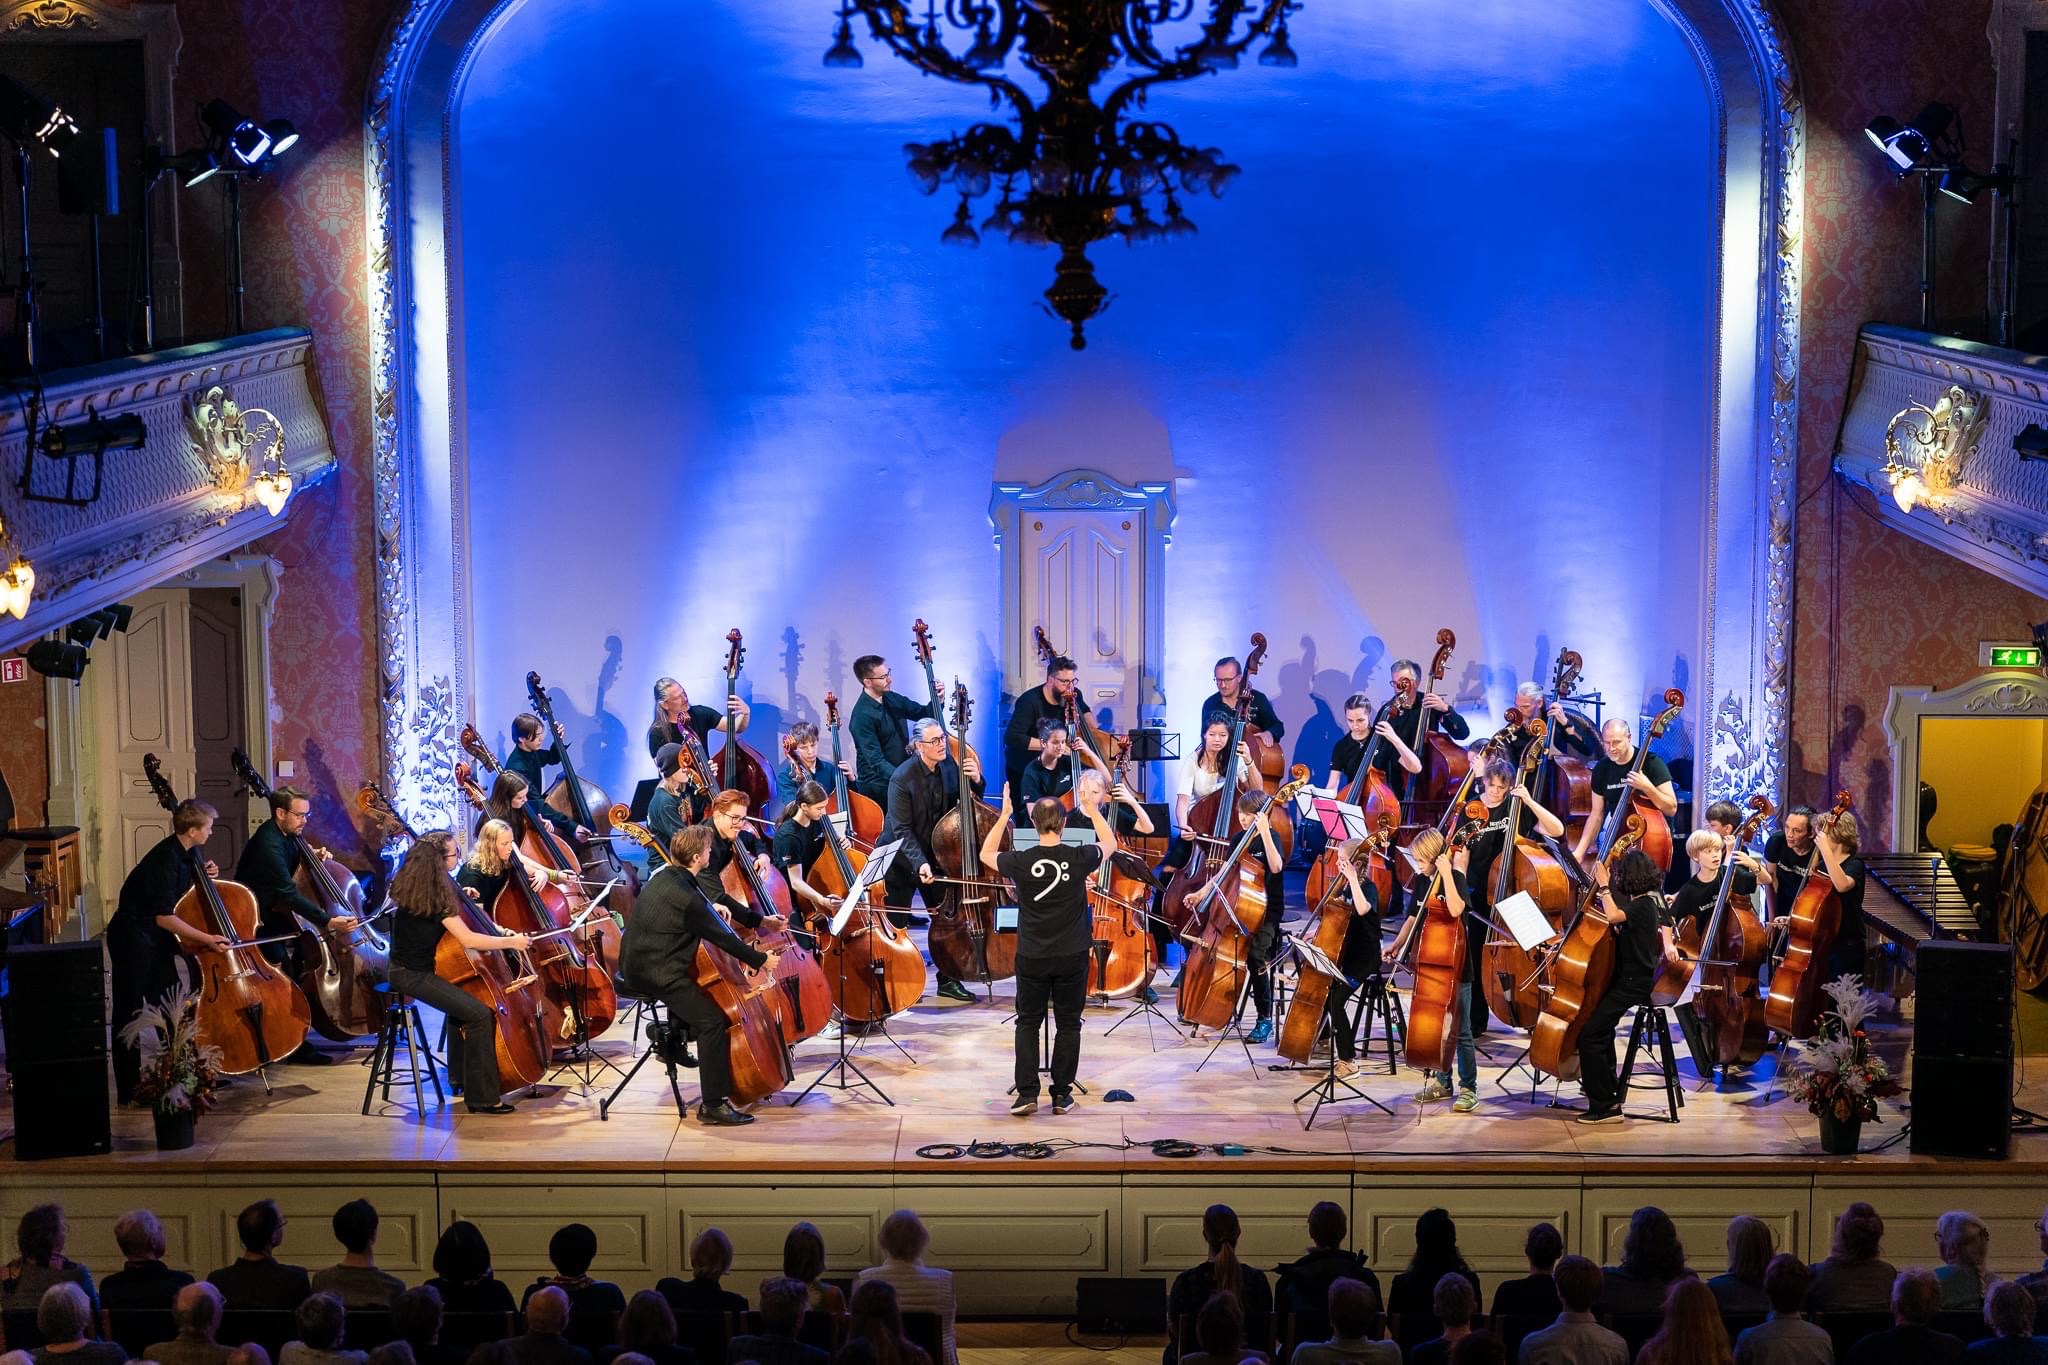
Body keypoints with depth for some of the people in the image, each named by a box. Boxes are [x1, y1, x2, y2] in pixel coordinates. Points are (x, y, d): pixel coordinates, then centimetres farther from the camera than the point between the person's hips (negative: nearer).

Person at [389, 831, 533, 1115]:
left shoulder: (417, 884, 5)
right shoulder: (436, 893, -23)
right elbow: (468, 939, -26)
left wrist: (458, 899, 11)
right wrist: (512, 942, -17)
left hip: (412, 968, 10)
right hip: (413, 975, -10)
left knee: (463, 1002, 30)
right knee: (480, 1014, -20)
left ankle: (460, 1078, 39)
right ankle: (482, 1097, -15)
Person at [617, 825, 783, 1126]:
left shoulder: (669, 875, 7)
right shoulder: (684, 895, -24)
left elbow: (716, 900, 20)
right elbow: (723, 938, -17)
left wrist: (759, 920, 19)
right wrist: (761, 959, -4)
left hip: (643, 962, 11)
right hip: (654, 973, -11)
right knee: (713, 1020, -19)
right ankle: (713, 1104, -19)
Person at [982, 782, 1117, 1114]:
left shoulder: (1020, 862, -12)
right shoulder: (1079, 858, -12)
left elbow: (986, 854, 9)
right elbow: (1110, 844, 10)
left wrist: (1004, 814, 9)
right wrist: (1093, 810, 16)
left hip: (1032, 958, 0)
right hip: (1073, 957, 0)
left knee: (1028, 1023, 11)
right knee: (1068, 1025, 11)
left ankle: (1027, 1093, 5)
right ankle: (1062, 1094, 13)